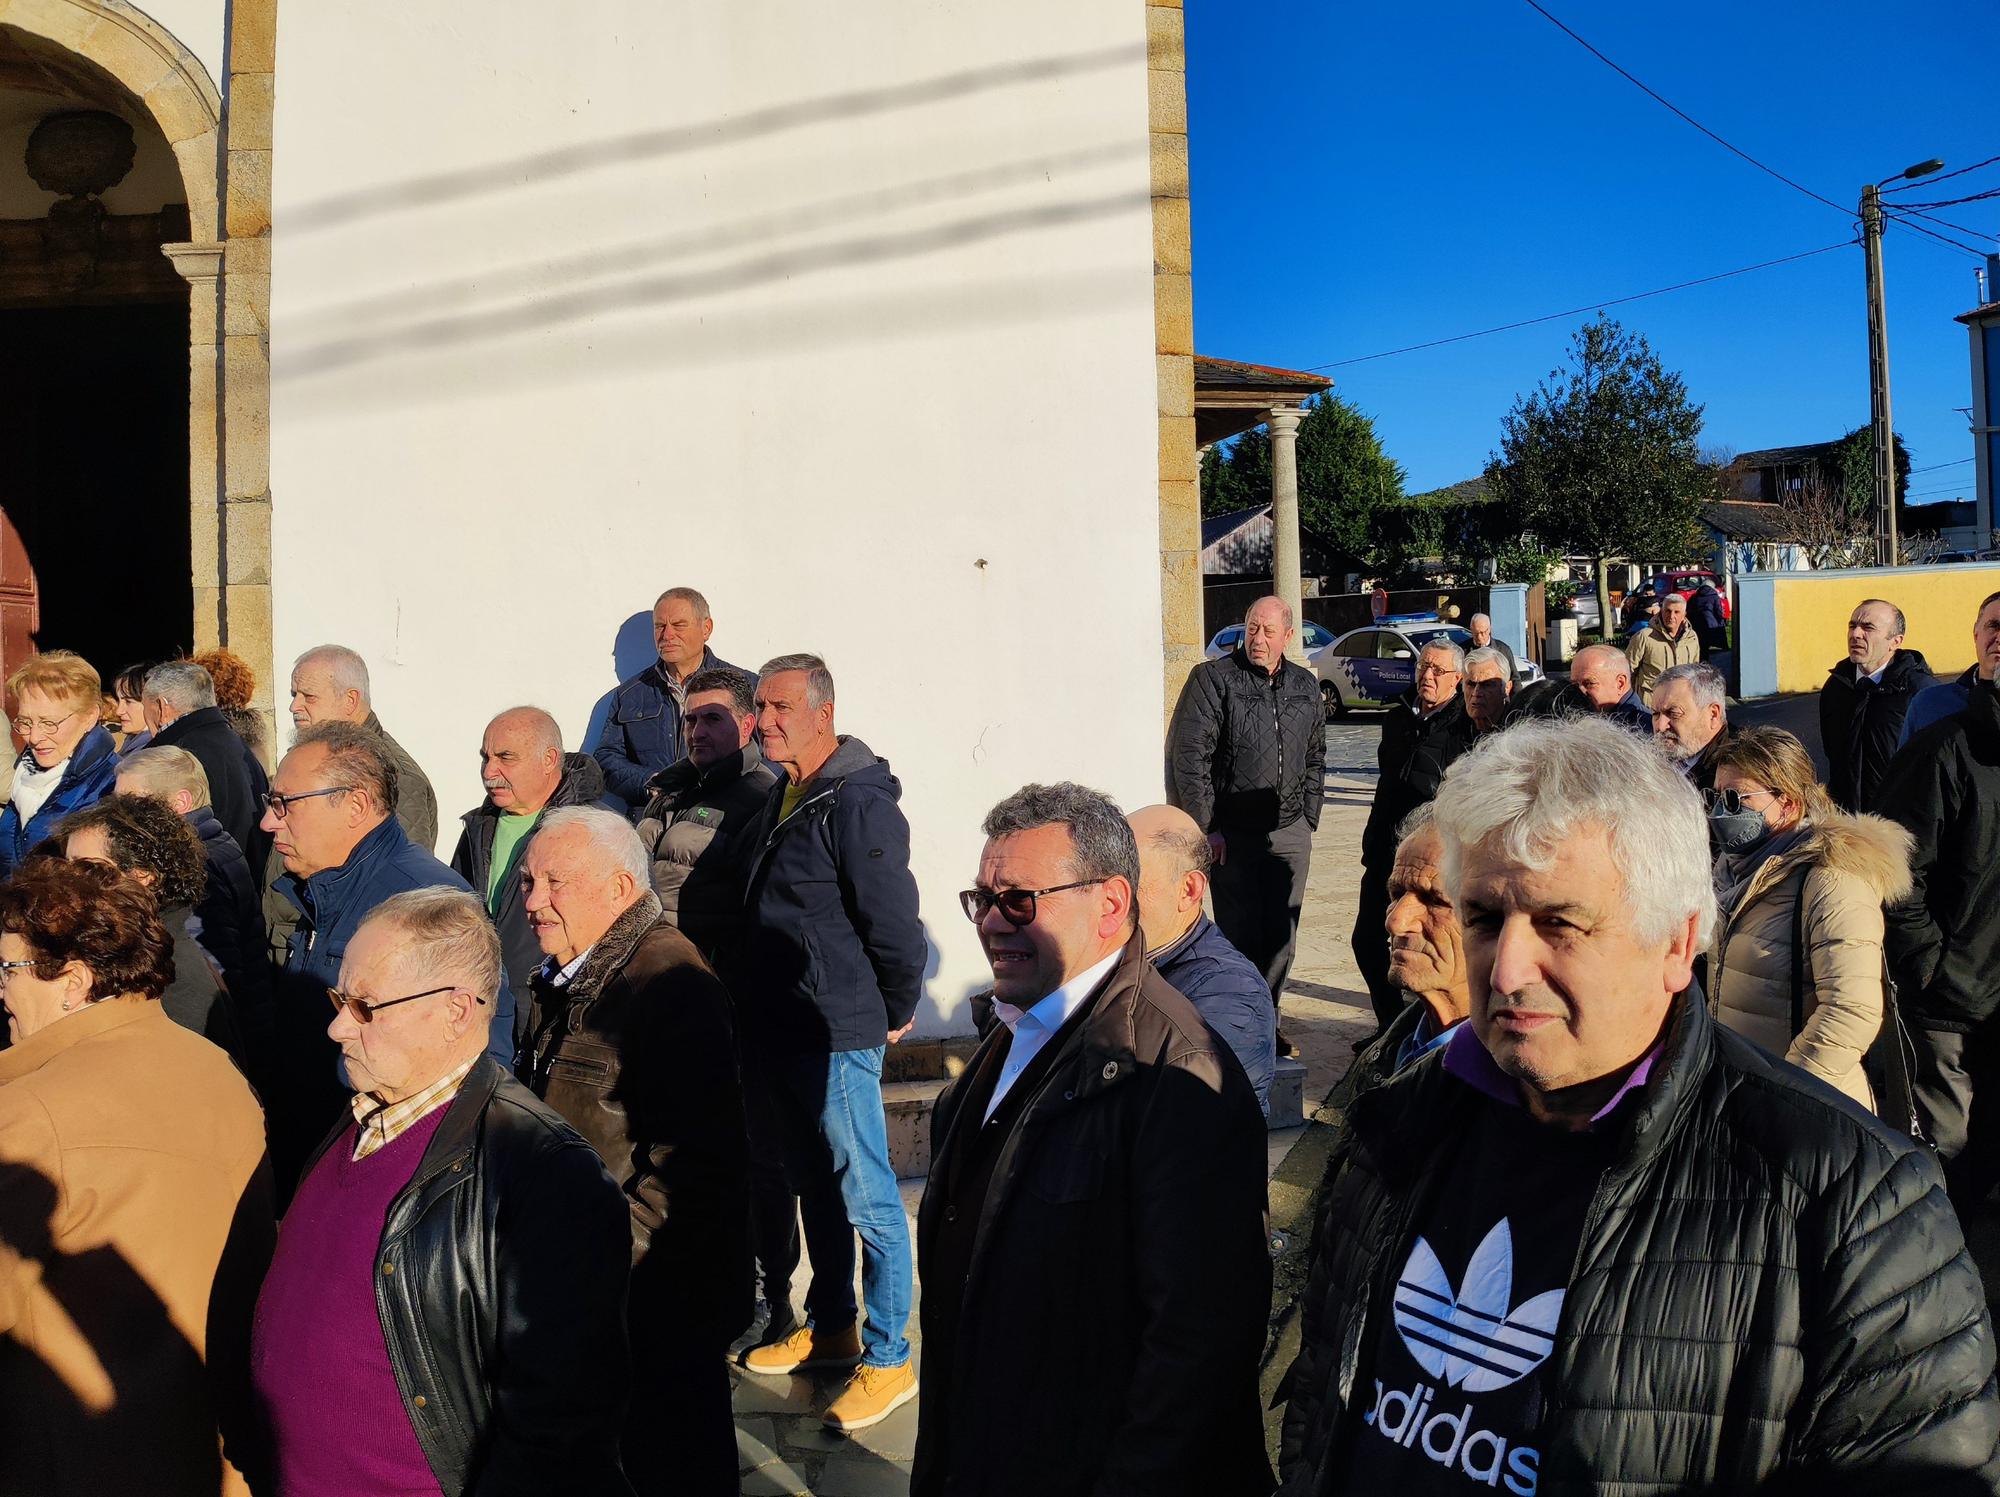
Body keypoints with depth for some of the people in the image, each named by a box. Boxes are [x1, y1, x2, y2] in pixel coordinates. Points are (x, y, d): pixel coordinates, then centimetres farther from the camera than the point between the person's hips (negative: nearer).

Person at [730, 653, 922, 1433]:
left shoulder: (858, 804, -18)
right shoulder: (781, 799, 12)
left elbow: (894, 923, -19)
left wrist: (893, 1013, -7)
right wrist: (748, 1005, 19)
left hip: (838, 1038, -9)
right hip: (779, 1033, 9)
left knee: (865, 1199, 1)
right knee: (814, 1187, 19)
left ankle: (889, 1361, 13)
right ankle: (830, 1326, 35)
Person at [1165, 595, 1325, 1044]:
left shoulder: (1305, 686, 10)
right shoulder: (1212, 679, -6)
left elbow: (1315, 759, 18)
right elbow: (1189, 756, -10)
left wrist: (1308, 819, 11)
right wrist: (1206, 827, -12)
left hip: (1290, 834, 4)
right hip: (1231, 833, -4)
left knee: (1281, 936, 9)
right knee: (1239, 934, 1)